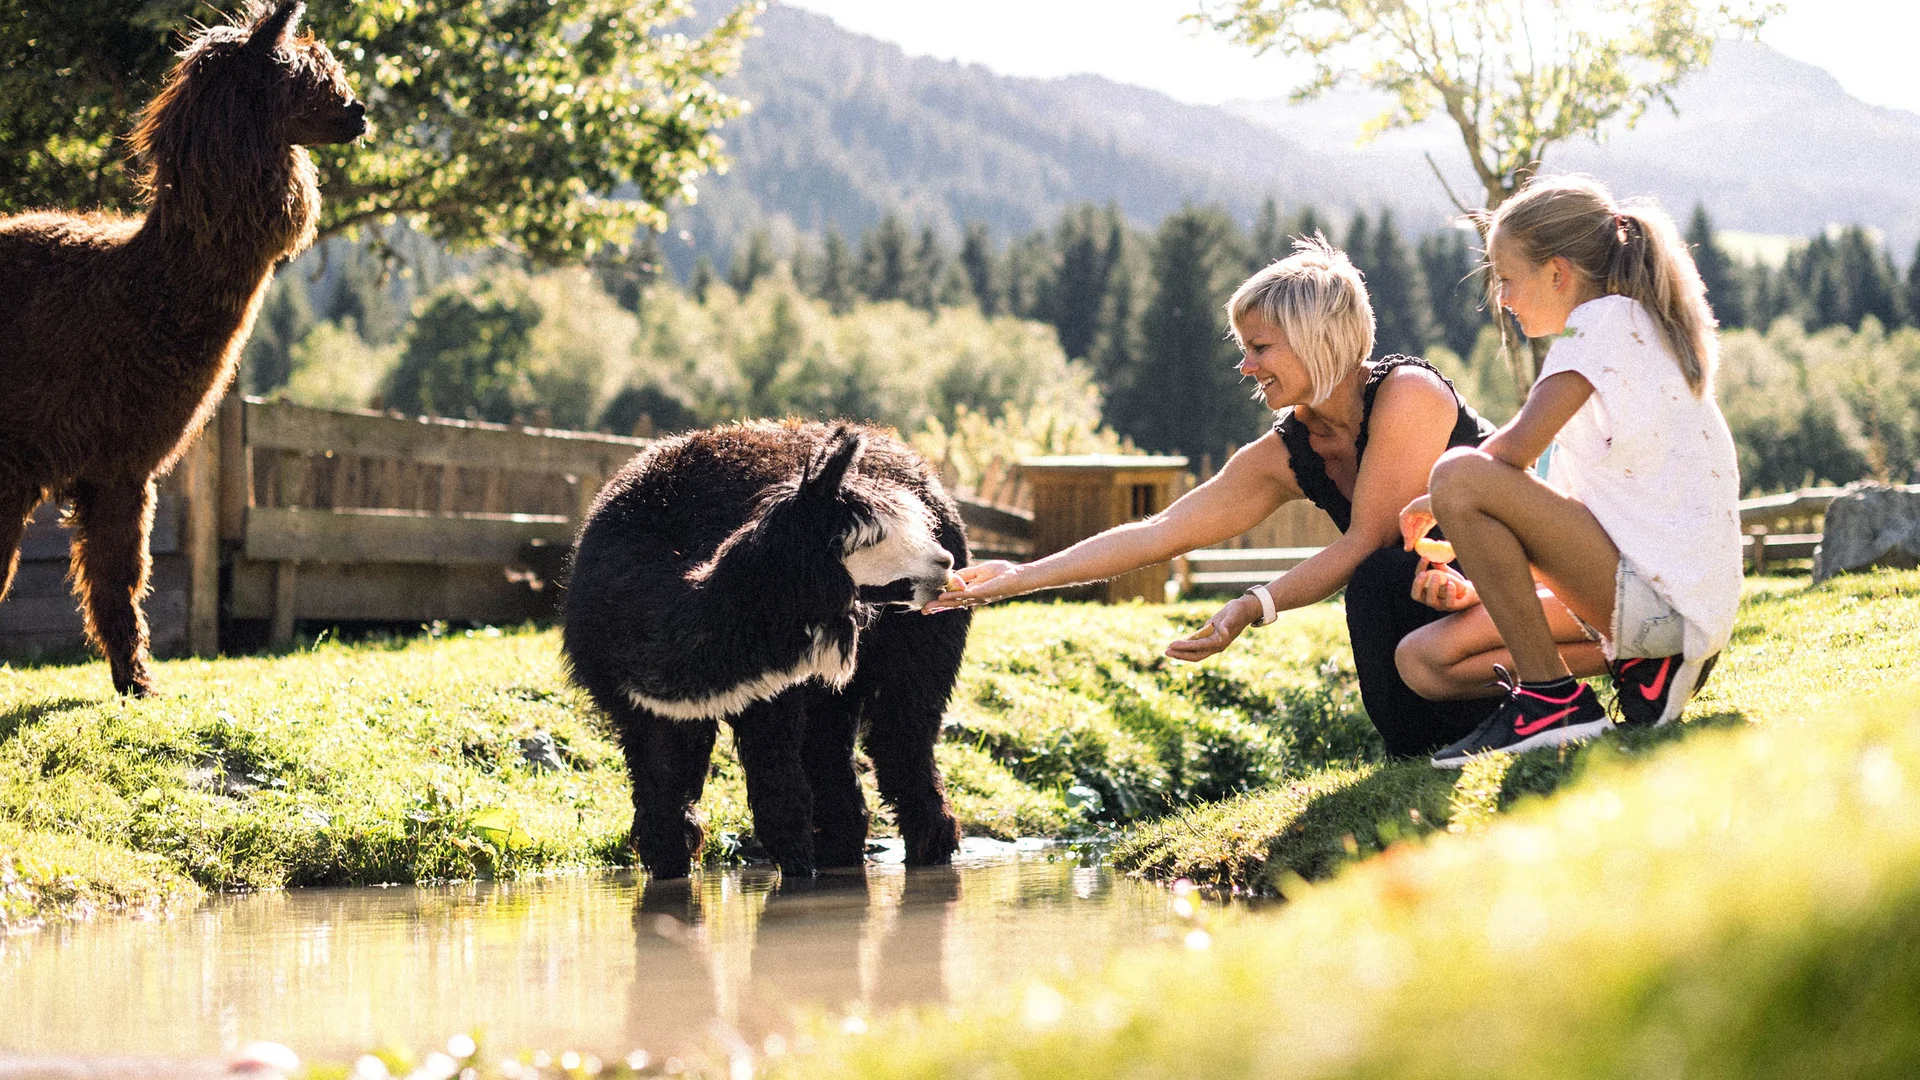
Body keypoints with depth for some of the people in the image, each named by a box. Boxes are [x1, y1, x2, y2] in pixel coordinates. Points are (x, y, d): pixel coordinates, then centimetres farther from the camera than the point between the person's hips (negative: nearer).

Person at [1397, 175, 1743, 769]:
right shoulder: (1635, 333, 24)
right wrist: (1478, 583, 11)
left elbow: (1515, 447, -18)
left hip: (1662, 598, -10)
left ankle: (1552, 699, -17)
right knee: (1423, 658, 7)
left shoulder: (1607, 319, -6)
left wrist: (1437, 499, 1)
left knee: (1459, 478, -21)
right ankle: (1639, 661, -1)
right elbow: (1568, 516, 22)